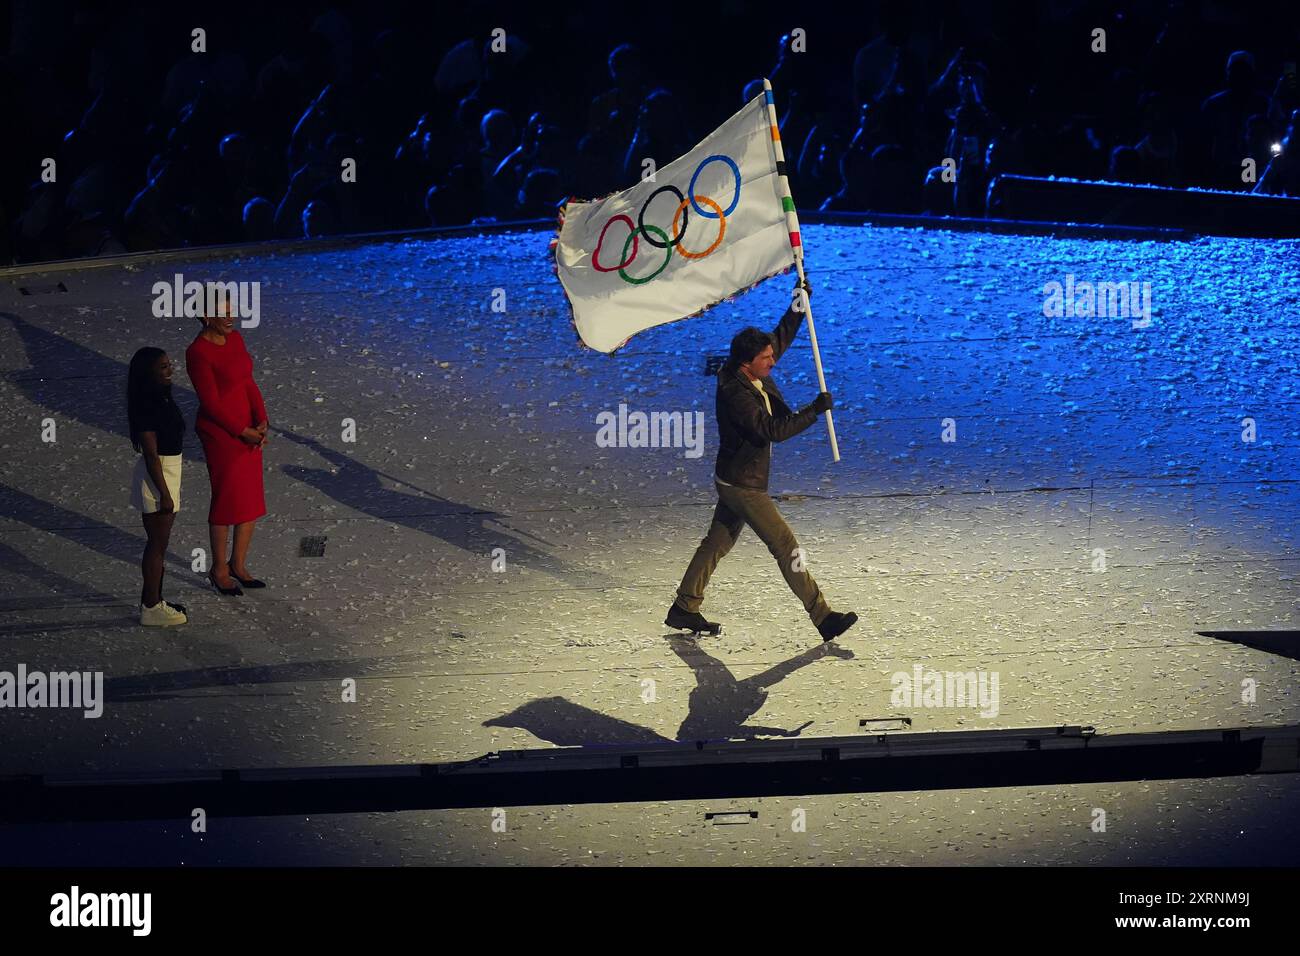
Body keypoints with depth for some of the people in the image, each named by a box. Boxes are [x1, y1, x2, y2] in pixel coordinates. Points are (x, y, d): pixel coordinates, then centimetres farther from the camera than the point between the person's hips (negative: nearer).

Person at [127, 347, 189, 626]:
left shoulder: (161, 399, 8)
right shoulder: (146, 407, -21)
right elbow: (151, 454, -21)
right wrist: (164, 493, -20)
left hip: (167, 474, 9)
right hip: (157, 478, -9)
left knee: (159, 543, 17)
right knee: (157, 545, -1)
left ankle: (153, 600, 27)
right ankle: (151, 608, 8)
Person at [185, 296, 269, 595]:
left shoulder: (235, 338, 3)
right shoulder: (198, 353, -20)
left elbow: (249, 383, 5)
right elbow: (211, 403, -19)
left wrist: (261, 423, -7)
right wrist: (244, 432, -16)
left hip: (247, 429, 8)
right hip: (220, 433, -8)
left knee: (251, 499, 13)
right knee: (226, 501, 4)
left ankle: (239, 565, 28)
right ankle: (219, 569, 21)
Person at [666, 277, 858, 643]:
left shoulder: (753, 375, 0)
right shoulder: (735, 394, -27)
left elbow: (781, 338, 16)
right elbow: (773, 430, -33)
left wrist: (798, 304, 8)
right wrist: (814, 410, -29)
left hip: (735, 482, 10)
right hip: (743, 486, -10)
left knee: (716, 544, 17)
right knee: (786, 548, -6)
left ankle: (683, 609, 26)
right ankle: (823, 618, -1)